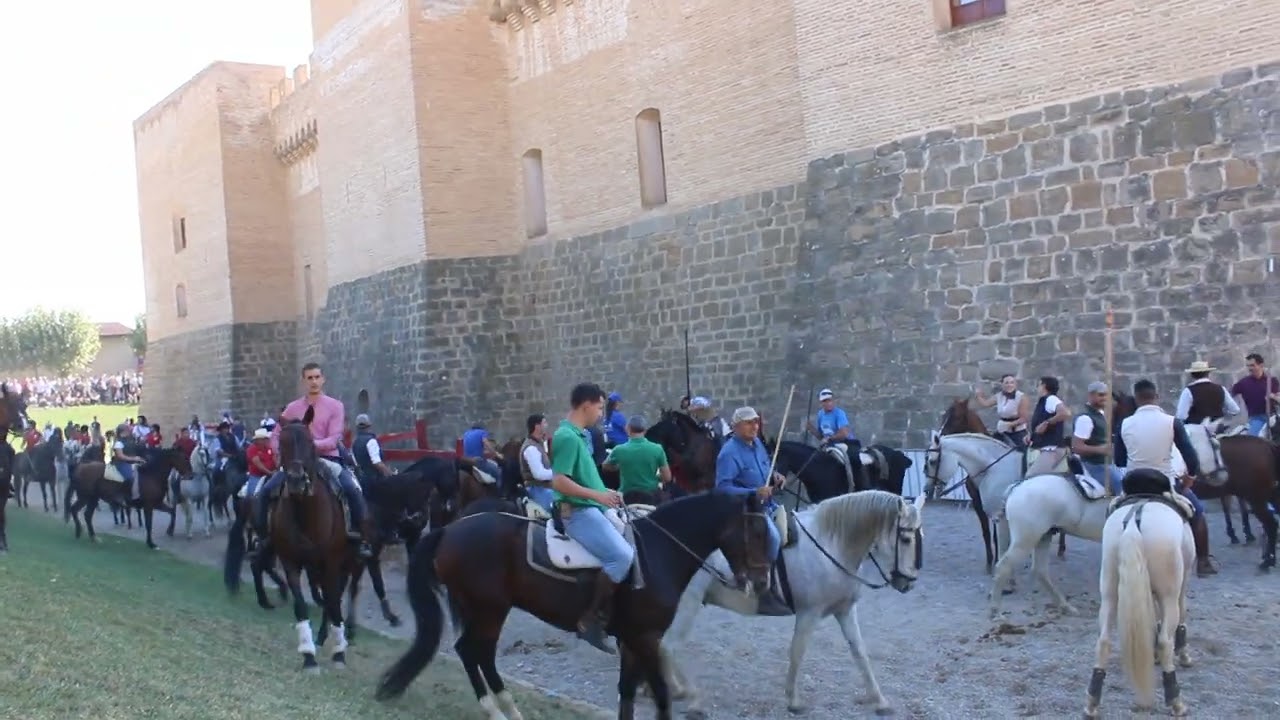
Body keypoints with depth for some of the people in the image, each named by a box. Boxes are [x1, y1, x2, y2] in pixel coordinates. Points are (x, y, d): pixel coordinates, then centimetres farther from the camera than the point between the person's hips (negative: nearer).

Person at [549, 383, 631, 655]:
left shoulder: (579, 435, 14)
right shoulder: (567, 437, -16)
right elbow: (559, 482, -23)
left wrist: (605, 492, 14)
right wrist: (598, 495, -20)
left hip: (591, 509, 11)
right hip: (578, 512, -11)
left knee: (629, 549, 13)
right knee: (622, 555, -24)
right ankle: (591, 619, -15)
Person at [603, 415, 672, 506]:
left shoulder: (619, 450, -11)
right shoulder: (657, 449, -11)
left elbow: (606, 467, 11)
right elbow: (667, 478, -4)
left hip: (627, 497, -1)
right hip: (651, 496, 1)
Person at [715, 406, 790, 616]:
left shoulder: (757, 443, 8)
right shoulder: (729, 453, -17)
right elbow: (722, 488, -24)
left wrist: (775, 478, 3)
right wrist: (754, 493, -30)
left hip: (767, 504, 9)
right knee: (773, 537, -27)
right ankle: (768, 594, -15)